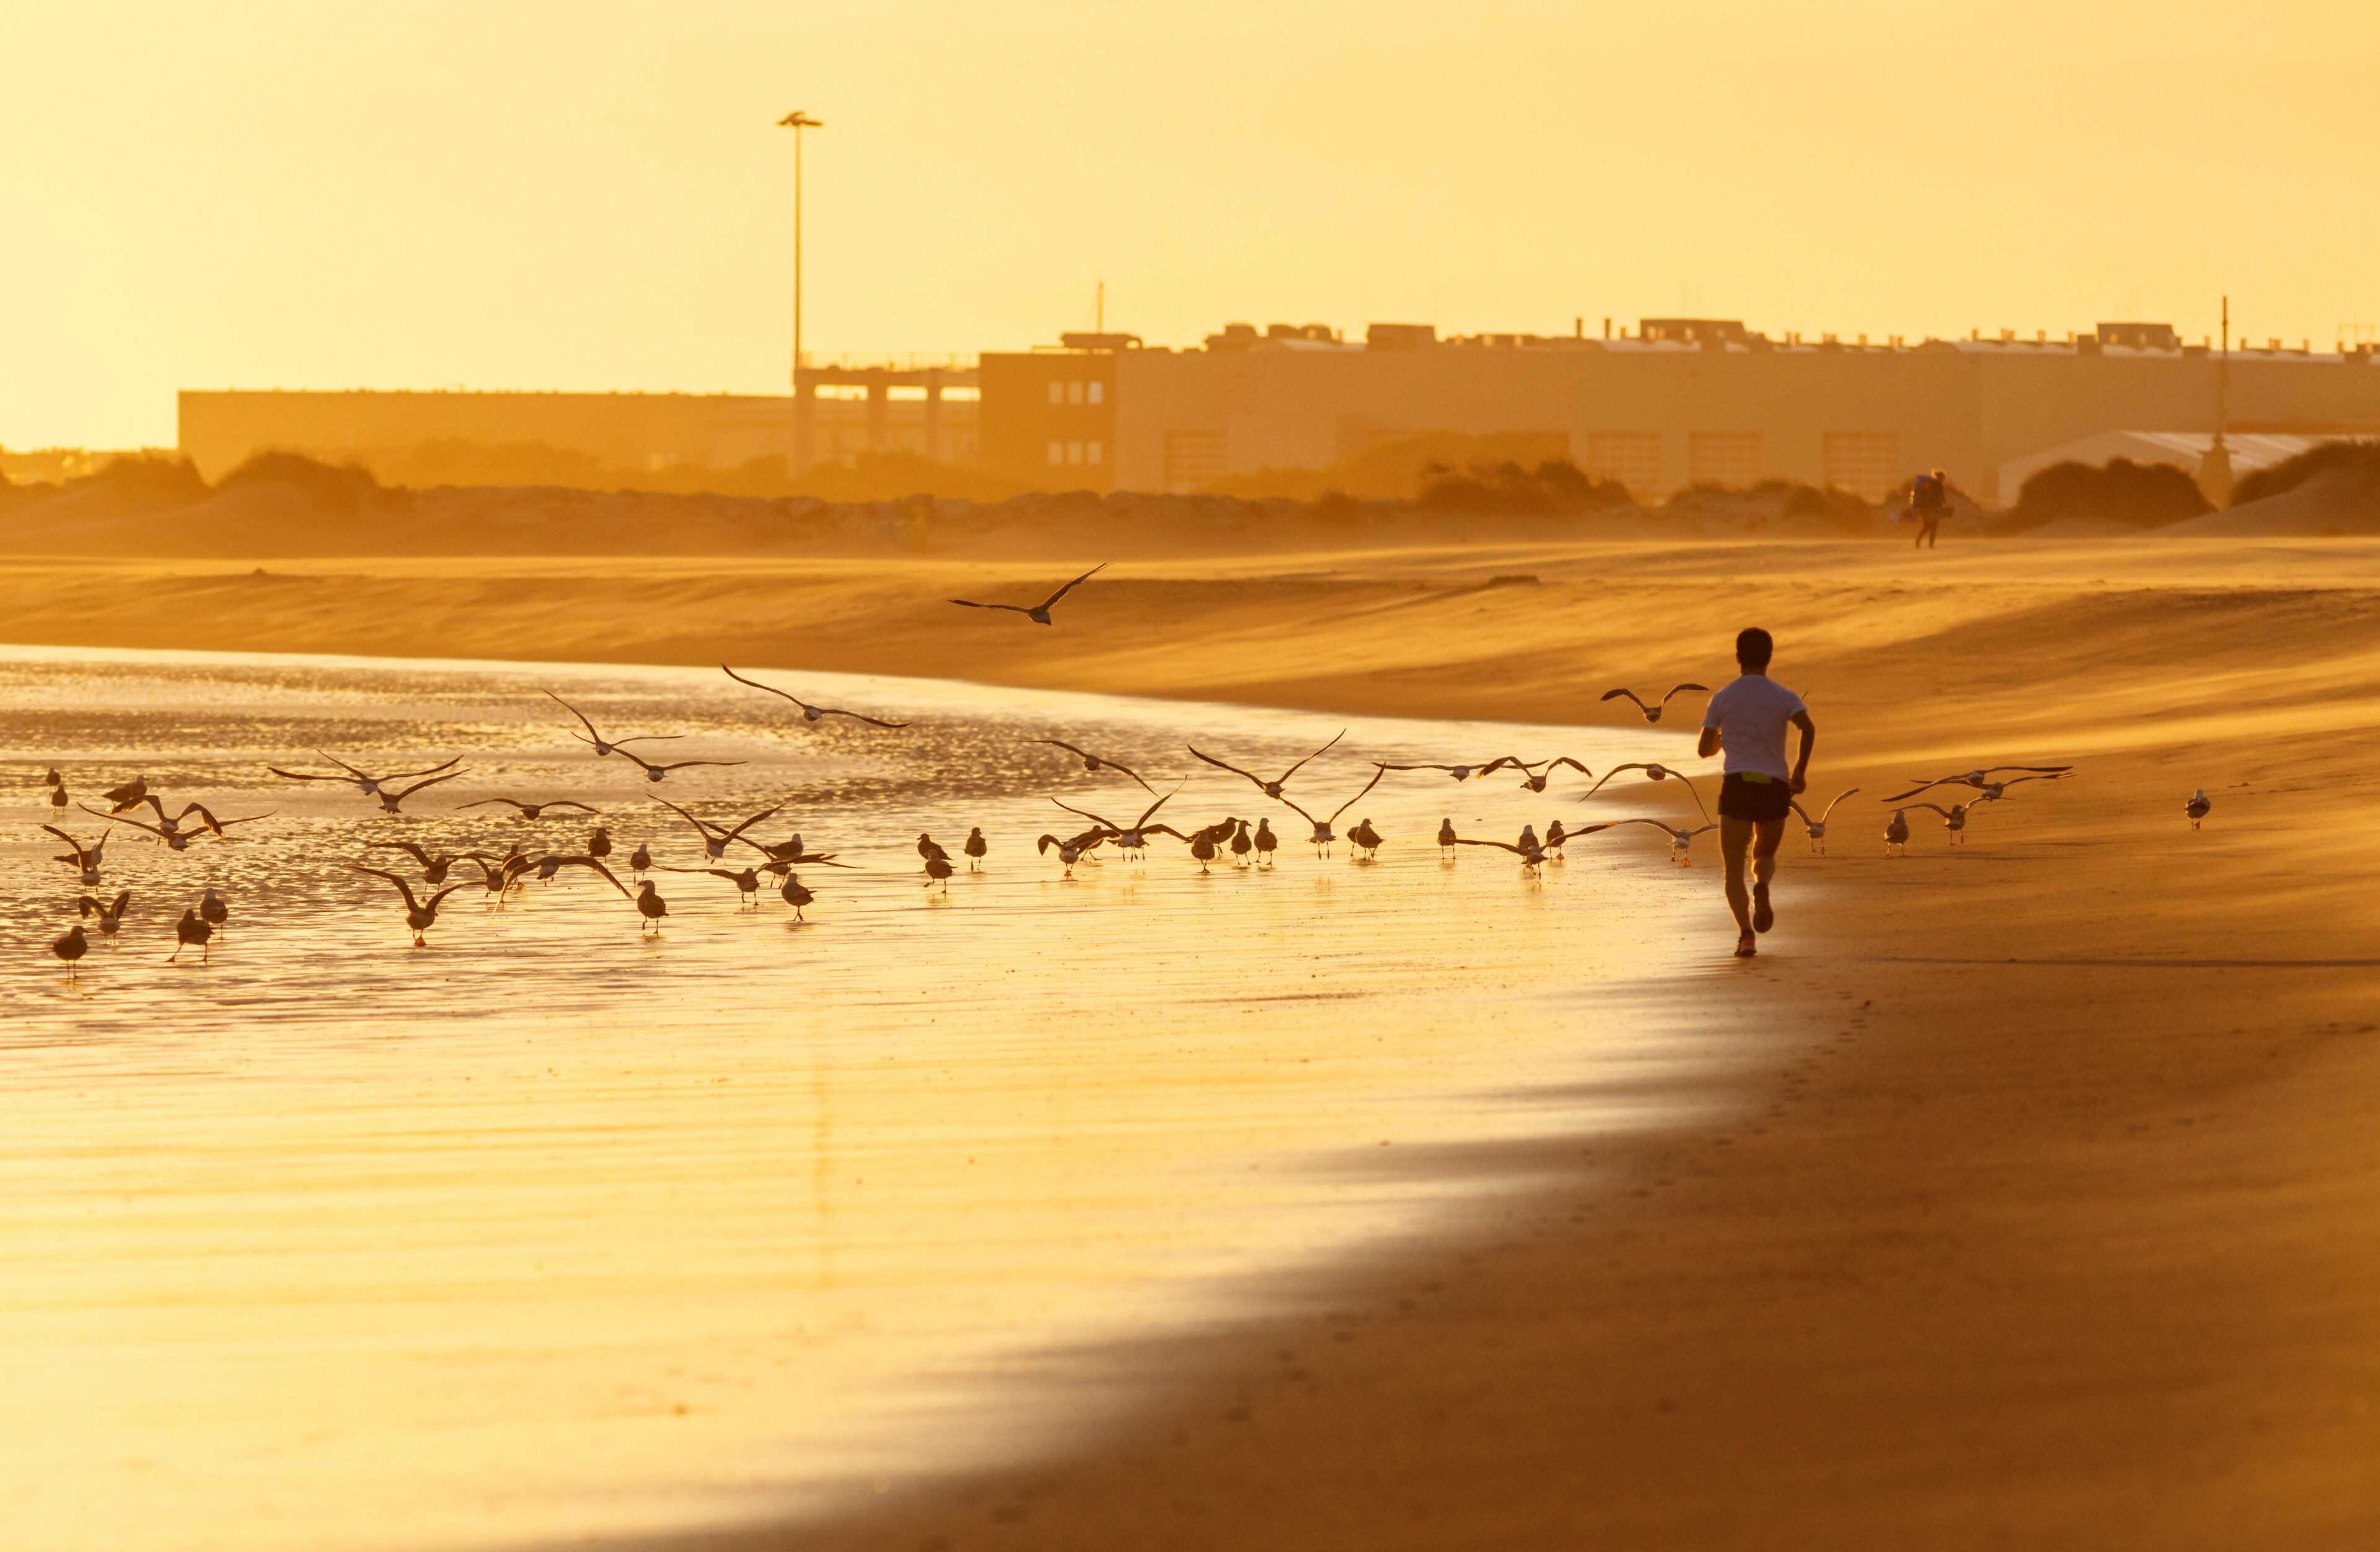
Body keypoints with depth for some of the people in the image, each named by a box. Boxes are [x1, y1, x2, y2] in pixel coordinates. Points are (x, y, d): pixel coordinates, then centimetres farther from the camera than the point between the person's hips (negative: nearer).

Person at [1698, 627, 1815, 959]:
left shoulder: (1722, 698, 6)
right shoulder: (1785, 697, 5)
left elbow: (1704, 750, 9)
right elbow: (1808, 727, -15)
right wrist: (1801, 770, -2)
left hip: (1737, 786, -1)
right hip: (1775, 788, 1)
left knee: (1734, 870, 2)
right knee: (1765, 856, 23)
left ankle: (1746, 932, -23)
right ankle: (1762, 887, -16)